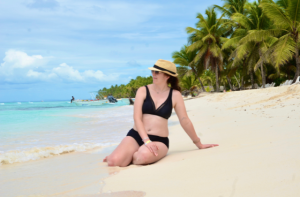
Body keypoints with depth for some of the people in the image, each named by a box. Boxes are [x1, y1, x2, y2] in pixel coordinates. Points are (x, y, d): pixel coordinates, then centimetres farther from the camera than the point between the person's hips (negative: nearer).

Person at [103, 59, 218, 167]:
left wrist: (199, 144, 12)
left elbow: (185, 121, 7)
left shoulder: (175, 95, 1)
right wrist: (147, 141, -20)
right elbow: (137, 118, -7)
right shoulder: (143, 91, 1)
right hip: (136, 135, 1)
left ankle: (131, 156, 0)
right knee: (114, 161, -24)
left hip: (159, 140, 0)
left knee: (144, 155, -37)